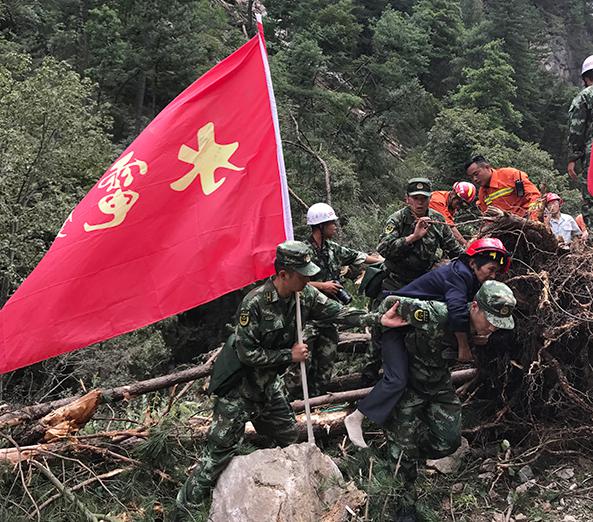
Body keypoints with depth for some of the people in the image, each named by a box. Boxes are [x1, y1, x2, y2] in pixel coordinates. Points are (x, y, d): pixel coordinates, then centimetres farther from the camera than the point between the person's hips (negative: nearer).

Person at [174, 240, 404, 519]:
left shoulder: (305, 295, -8)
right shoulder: (254, 303, -28)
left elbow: (339, 312, -8)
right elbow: (247, 353, -24)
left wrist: (379, 318, -19)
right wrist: (290, 355, -20)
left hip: (269, 381, 7)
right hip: (240, 384, -7)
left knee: (290, 439, 17)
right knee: (221, 449, -4)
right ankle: (184, 510, 9)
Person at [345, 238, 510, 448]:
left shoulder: (465, 276, 10)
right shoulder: (459, 274, -21)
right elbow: (457, 312, -33)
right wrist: (464, 347, -23)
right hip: (395, 320, -11)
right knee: (397, 379, -17)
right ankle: (355, 419, -11)